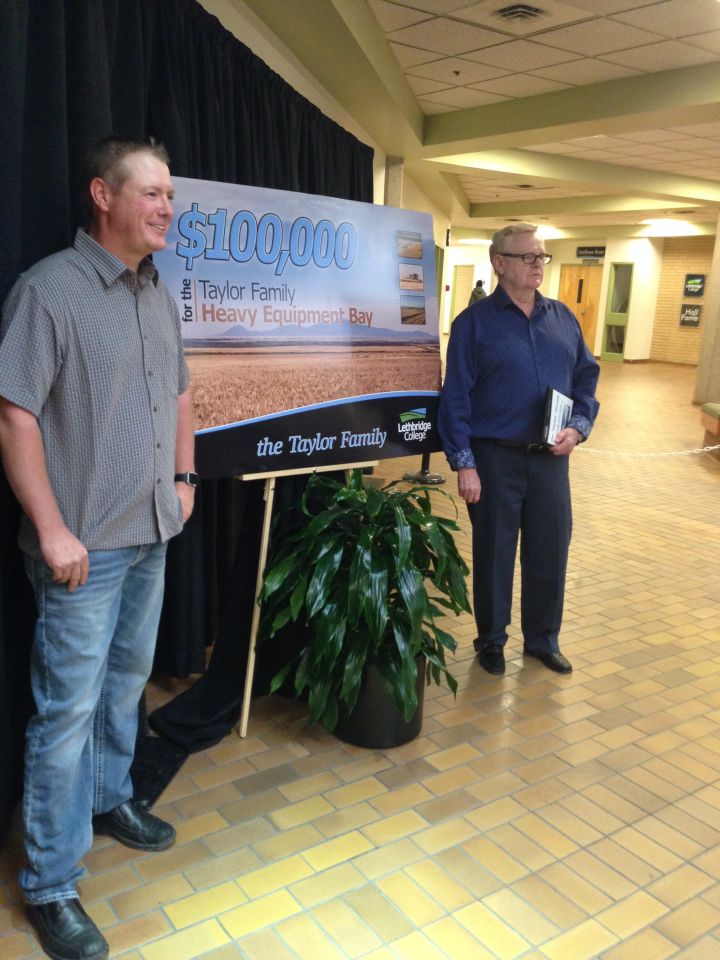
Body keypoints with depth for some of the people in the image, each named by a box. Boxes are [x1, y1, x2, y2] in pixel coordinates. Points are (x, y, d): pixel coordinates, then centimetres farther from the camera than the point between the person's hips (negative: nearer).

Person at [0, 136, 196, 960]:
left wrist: (184, 475, 14)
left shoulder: (159, 297, 10)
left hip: (152, 535, 7)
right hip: (85, 544, -7)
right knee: (69, 706, 1)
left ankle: (109, 799, 41)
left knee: (126, 680, 20)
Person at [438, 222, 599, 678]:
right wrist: (464, 463, -13)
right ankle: (492, 641, 29)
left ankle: (543, 639, 32)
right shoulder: (474, 322, -5)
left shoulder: (563, 318, 8)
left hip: (551, 458, 4)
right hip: (495, 457, -4)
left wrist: (578, 427, -6)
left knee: (551, 550, 12)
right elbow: (456, 398, -8)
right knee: (494, 553, 9)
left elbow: (587, 379, 12)